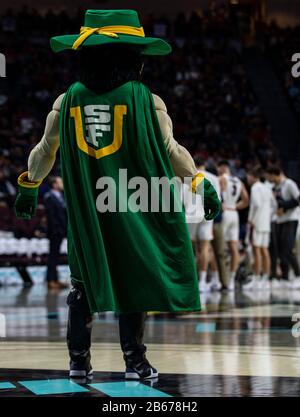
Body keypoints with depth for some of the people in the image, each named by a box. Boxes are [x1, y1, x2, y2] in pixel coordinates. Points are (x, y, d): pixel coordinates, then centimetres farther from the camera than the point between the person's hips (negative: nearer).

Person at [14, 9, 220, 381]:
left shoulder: (68, 100, 2)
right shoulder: (145, 100, -8)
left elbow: (45, 150, 11)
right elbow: (170, 151, -6)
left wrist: (29, 187, 27)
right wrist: (201, 184, 6)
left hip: (85, 211, 3)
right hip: (134, 209, -3)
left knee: (84, 281, 13)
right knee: (133, 280, 6)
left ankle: (79, 360, 13)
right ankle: (135, 362, 7)